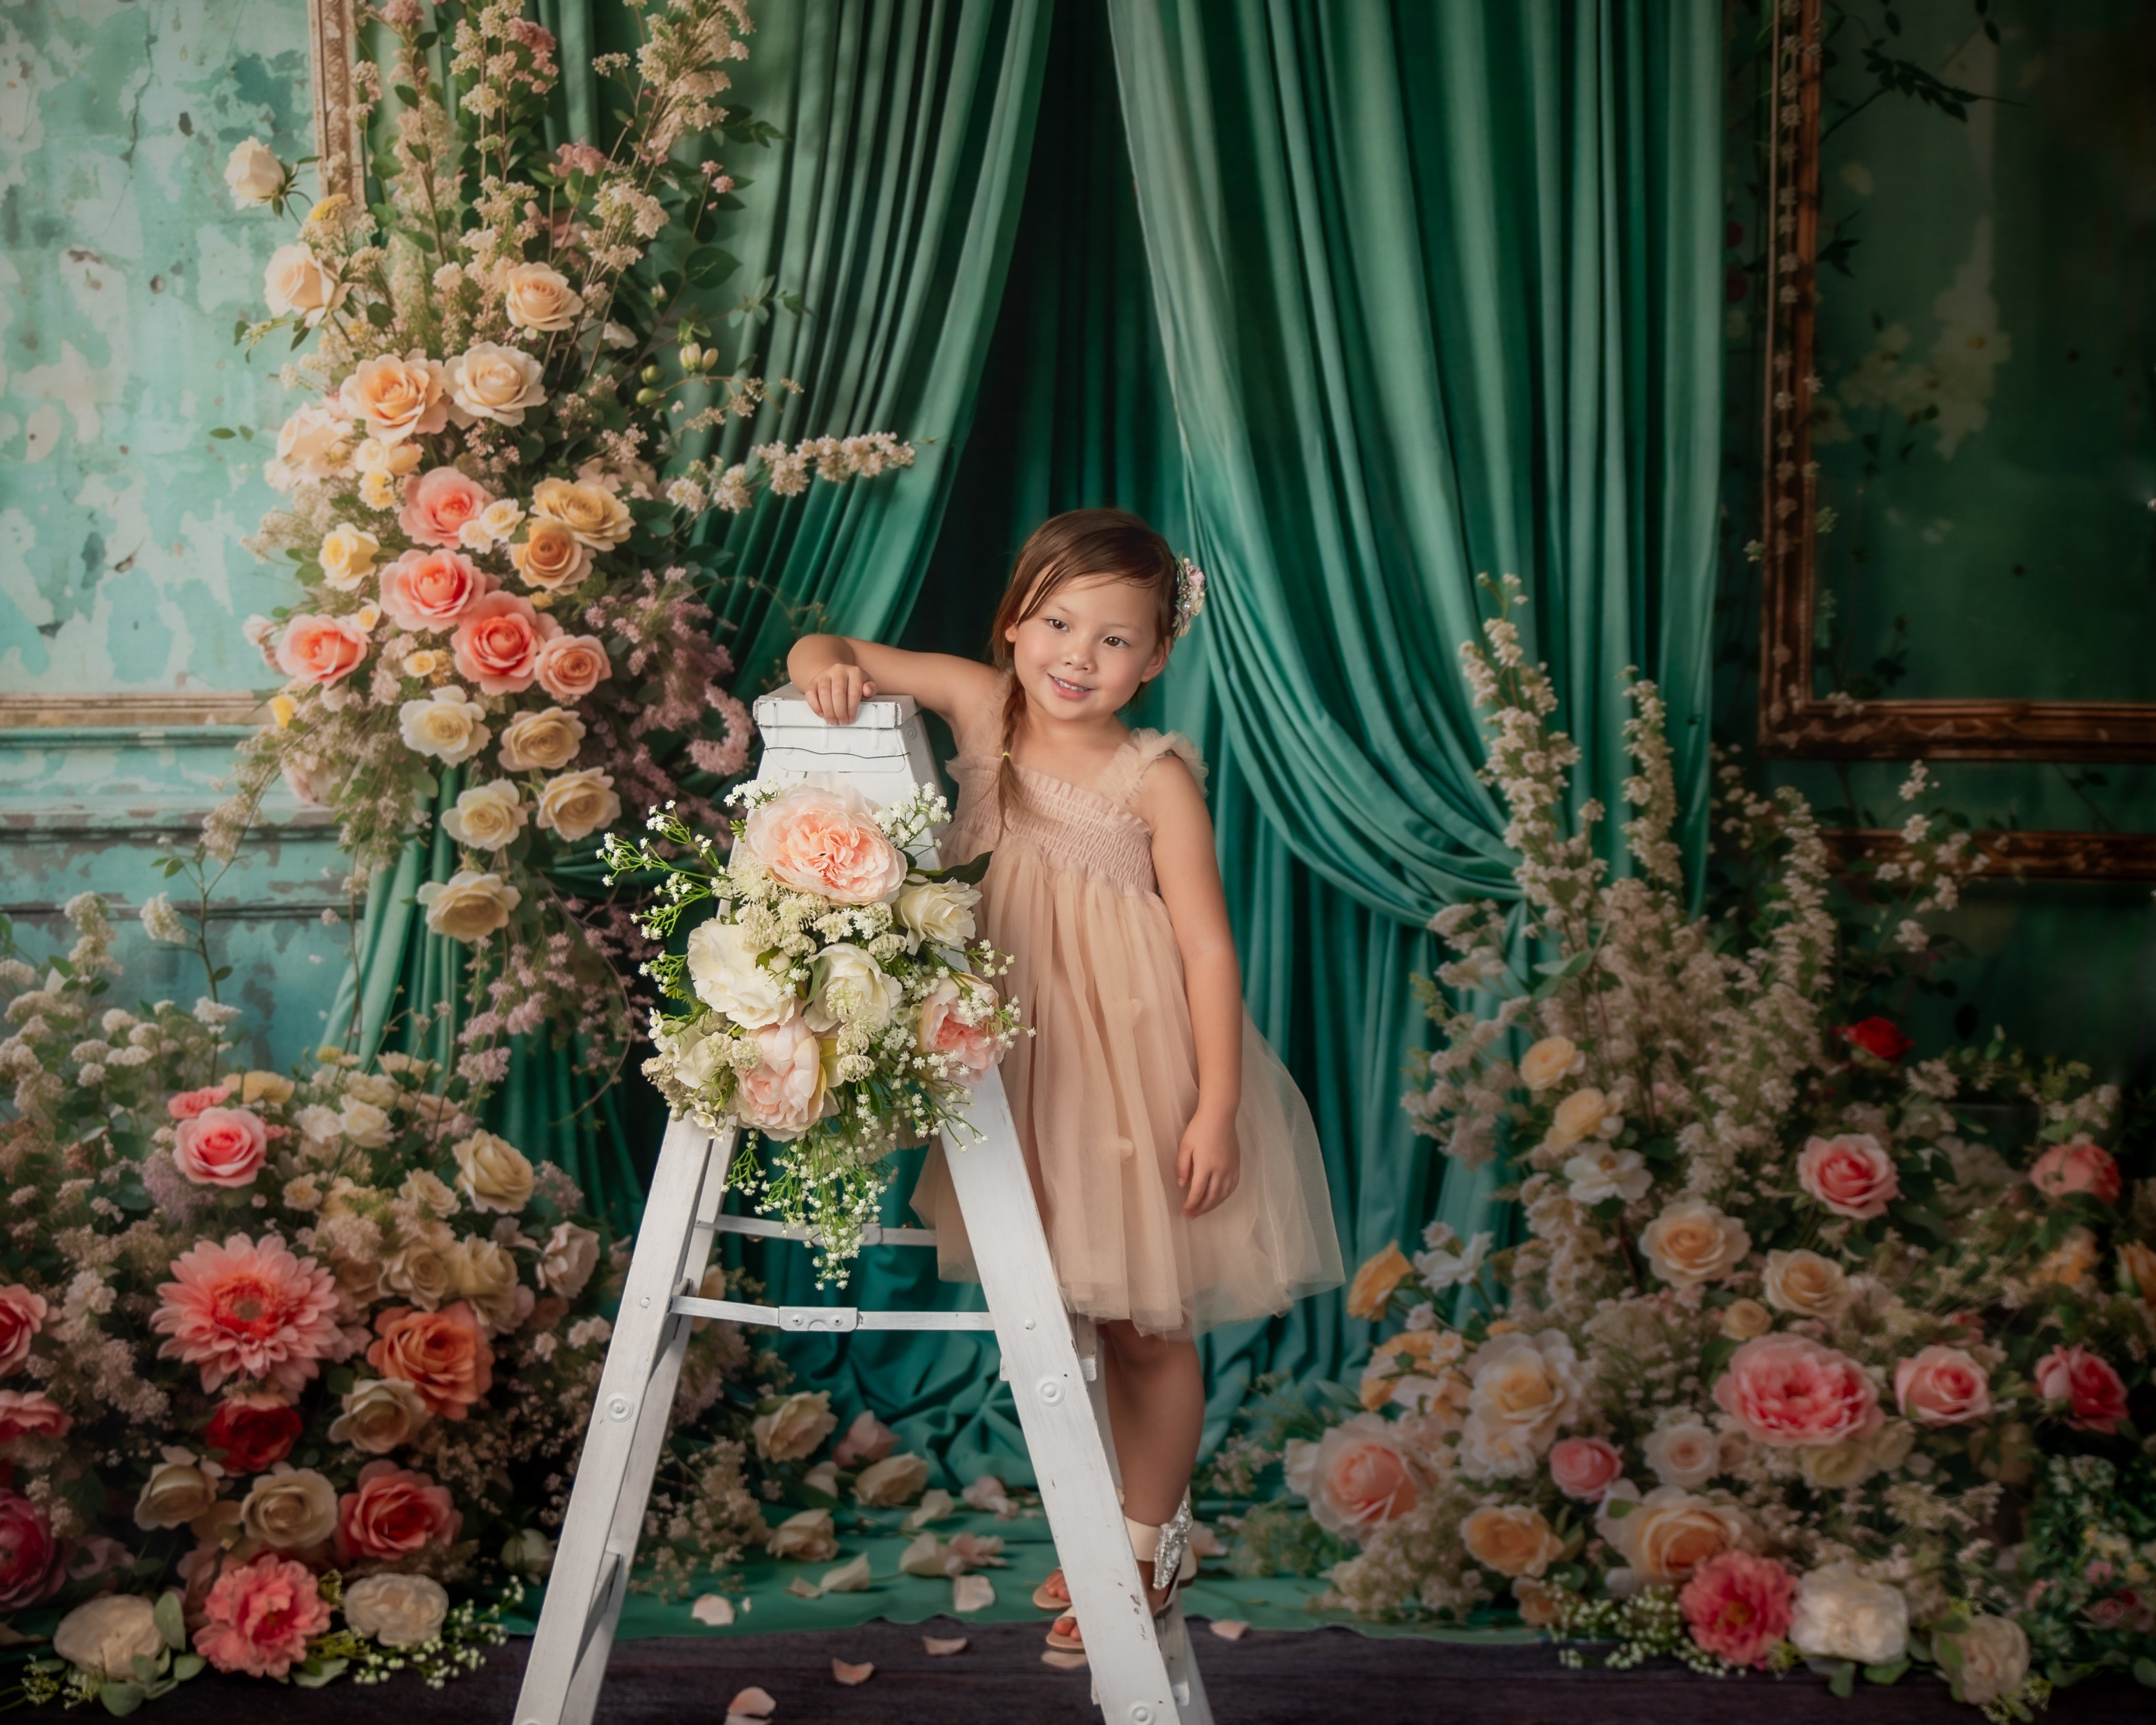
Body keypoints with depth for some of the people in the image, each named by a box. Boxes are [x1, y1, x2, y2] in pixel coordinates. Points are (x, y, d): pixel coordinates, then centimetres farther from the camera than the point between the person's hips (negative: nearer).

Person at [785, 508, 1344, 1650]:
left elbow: (1208, 946, -14)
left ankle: (1152, 1545, 28)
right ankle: (1135, 1517, 38)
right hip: (1028, 1062, 5)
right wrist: (825, 668, -27)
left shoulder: (1156, 781, -16)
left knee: (1148, 1321, 9)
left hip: (1137, 1066, -5)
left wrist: (1217, 1106, -18)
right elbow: (827, 654, -3)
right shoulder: (981, 705, -4)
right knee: (1081, 1310, 18)